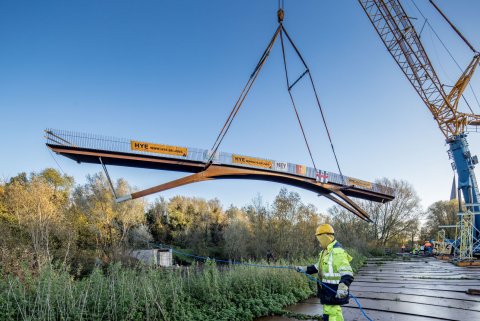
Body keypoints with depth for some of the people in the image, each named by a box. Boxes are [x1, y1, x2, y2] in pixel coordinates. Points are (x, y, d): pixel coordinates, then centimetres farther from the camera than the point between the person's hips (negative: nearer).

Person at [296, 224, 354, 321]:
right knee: (335, 312, 21)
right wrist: (304, 269, 24)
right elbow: (318, 267, 25)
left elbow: (347, 274, -28)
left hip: (334, 292, -10)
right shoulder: (326, 251, 12)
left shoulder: (337, 252, -21)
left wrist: (343, 287, -42)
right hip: (327, 289, 10)